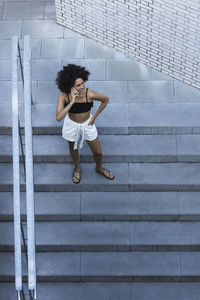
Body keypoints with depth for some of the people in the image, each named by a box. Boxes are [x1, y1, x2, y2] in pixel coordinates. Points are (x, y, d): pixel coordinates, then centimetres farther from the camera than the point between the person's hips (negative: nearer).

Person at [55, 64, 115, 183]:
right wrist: (72, 102, -45)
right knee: (73, 148, 27)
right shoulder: (64, 95, -31)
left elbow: (106, 99, -11)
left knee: (98, 152, 15)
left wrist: (94, 116, -8)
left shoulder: (89, 94, -31)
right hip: (72, 125, 0)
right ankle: (77, 167, 60)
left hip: (87, 124, 0)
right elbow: (58, 117, -39)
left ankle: (99, 168, 50)